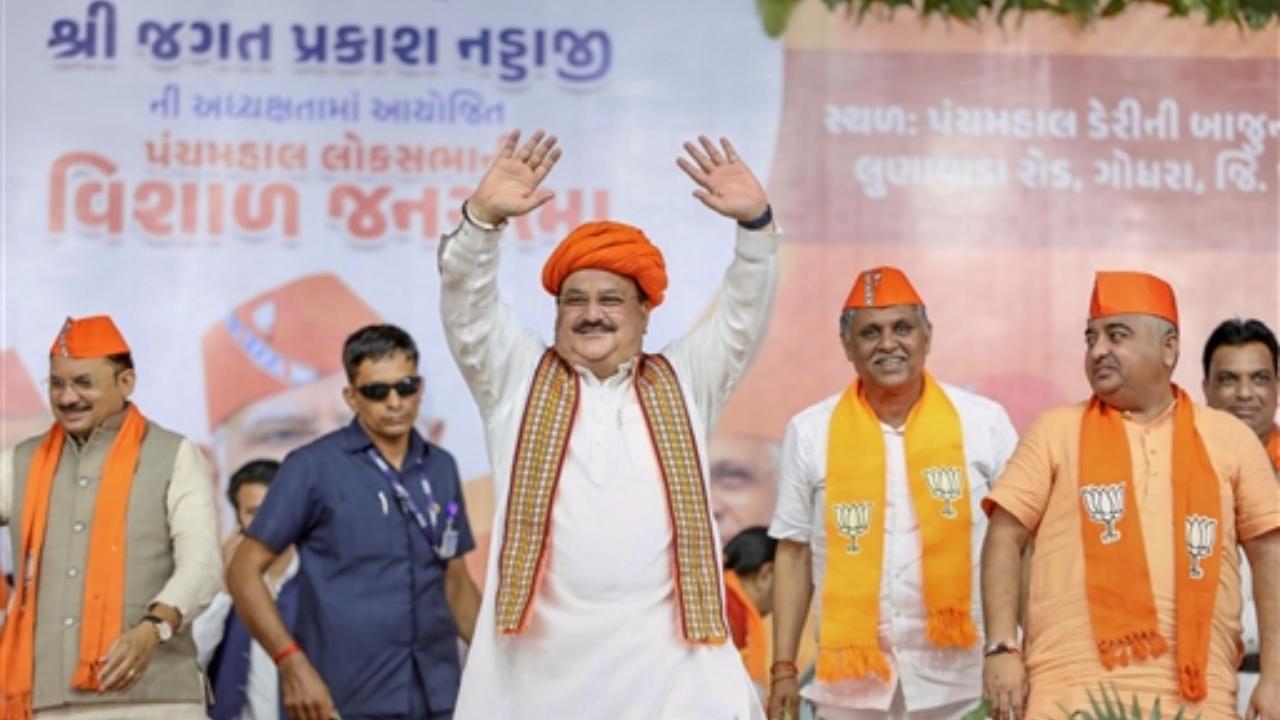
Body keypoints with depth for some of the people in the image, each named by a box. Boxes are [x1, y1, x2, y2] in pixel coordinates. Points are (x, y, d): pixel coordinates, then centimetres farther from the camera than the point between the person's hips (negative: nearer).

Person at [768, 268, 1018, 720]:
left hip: (959, 678, -1)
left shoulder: (983, 423, 1)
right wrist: (784, 667, 4)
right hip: (851, 680, 1)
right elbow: (794, 551, 8)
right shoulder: (811, 432, 4)